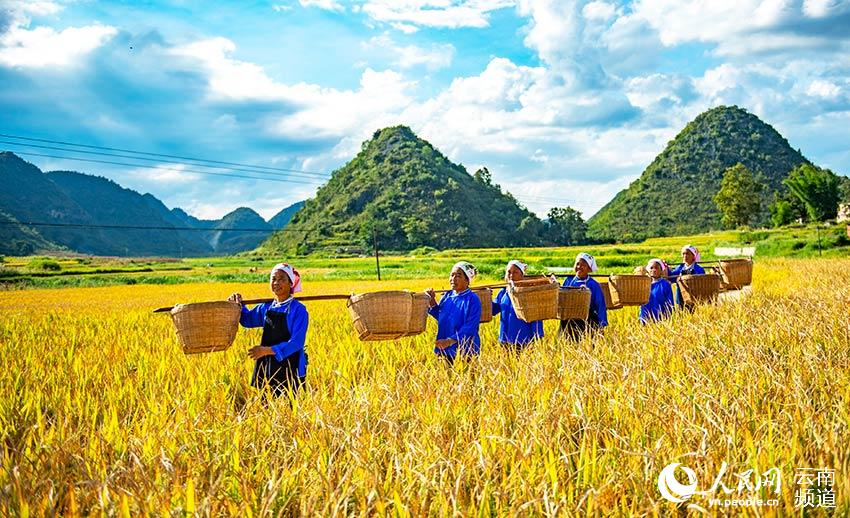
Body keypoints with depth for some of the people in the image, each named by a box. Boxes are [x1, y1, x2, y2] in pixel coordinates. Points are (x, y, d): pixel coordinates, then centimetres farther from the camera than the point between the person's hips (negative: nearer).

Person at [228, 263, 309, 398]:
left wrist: (267, 350, -23)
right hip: (266, 367, 6)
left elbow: (296, 343, -18)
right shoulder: (266, 307, 8)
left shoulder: (298, 310, -11)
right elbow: (247, 319, 27)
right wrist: (238, 305, 8)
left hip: (290, 370, -6)